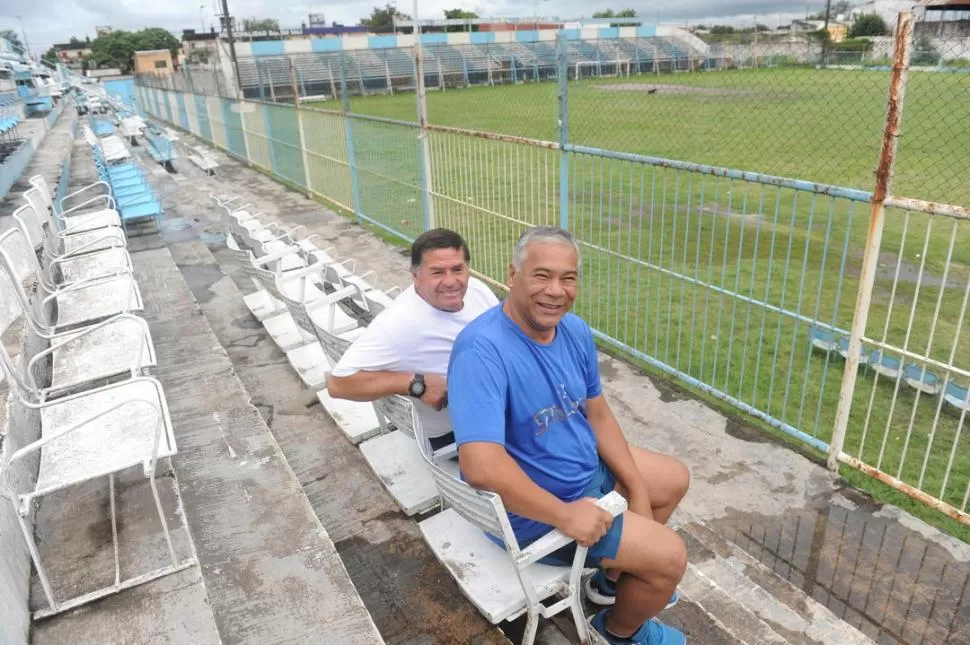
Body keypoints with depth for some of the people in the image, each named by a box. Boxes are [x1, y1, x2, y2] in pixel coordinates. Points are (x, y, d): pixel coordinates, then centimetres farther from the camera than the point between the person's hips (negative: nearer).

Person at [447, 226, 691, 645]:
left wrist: (637, 489, -1)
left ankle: (614, 577, 39)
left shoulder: (575, 330, -6)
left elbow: (598, 415, 4)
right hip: (532, 510, -9)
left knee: (675, 479, 22)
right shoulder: (483, 349, -33)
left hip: (587, 467, 9)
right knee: (670, 557, -7)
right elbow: (481, 466, -40)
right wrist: (564, 514, -30)